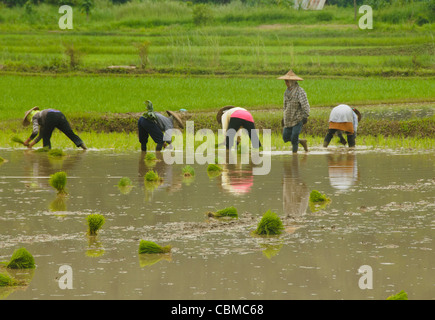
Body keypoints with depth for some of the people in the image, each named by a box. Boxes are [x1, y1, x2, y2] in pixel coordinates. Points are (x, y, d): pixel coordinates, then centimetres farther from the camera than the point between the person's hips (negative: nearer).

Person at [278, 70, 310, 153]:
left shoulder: (300, 92, -15)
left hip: (298, 119, -8)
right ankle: (302, 142, 27)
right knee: (286, 137, 6)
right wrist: (284, 117, 23)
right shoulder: (287, 92, 9)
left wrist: (305, 116, -28)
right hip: (289, 120, 8)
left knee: (294, 137, -15)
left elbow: (305, 105, -21)